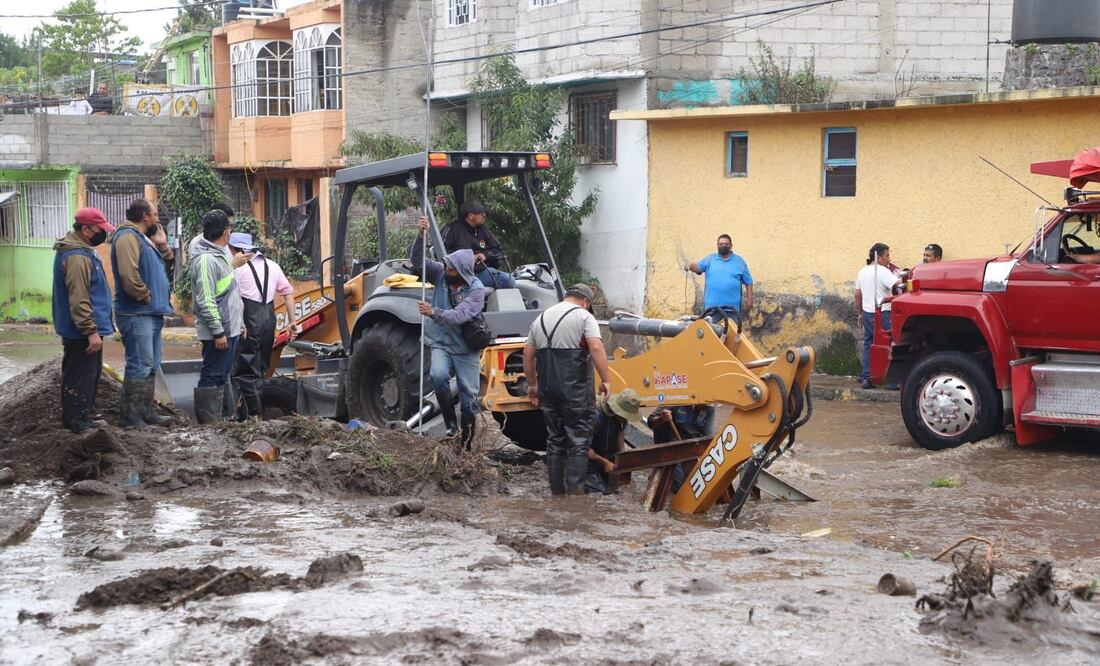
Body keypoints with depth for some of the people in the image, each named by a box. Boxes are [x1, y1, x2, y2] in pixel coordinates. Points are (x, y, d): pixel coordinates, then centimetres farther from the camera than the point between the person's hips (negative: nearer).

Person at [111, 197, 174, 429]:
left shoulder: (143, 238, 20)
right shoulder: (128, 236, -13)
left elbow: (164, 264, 25)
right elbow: (128, 274, -26)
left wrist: (162, 246, 11)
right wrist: (145, 296, -16)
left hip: (151, 314, 11)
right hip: (136, 314, -11)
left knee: (151, 366, 14)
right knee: (140, 365, -10)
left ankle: (146, 411, 21)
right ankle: (131, 416, -7)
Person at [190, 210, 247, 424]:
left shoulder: (219, 255, 14)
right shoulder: (206, 260, -19)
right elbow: (206, 301, -22)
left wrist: (238, 323, 25)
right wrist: (218, 332, -22)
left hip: (229, 329, 11)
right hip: (219, 332, -11)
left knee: (222, 375, 16)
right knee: (212, 377, -6)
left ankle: (223, 418, 24)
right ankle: (209, 423, -3)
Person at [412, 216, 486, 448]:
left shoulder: (476, 289, -17)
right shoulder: (440, 273, -4)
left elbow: (459, 316, -28)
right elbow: (418, 261, -11)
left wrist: (434, 313, -42)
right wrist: (420, 236, -27)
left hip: (466, 350, -2)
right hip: (441, 344, 2)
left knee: (468, 397, 2)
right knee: (439, 375, -29)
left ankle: (467, 444, 15)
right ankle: (450, 423, -13)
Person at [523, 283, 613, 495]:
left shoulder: (541, 318, 17)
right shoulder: (583, 316, -1)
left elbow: (528, 354, 18)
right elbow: (596, 348, -15)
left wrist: (532, 385, 26)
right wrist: (606, 380, -12)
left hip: (547, 388, 6)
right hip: (575, 388, -5)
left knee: (554, 440, 13)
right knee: (579, 441, -1)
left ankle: (557, 492, 14)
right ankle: (575, 491, -8)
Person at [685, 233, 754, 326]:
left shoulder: (739, 261, 9)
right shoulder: (709, 259, 9)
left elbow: (748, 282, 10)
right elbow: (698, 267, -6)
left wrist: (749, 299, 3)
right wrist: (691, 265, -30)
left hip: (732, 307, 0)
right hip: (712, 306, 0)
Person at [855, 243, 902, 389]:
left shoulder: (862, 272, 13)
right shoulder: (883, 271, -13)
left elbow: (858, 295, 18)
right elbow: (899, 285, -25)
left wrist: (860, 313, 25)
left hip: (867, 313, 8)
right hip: (883, 314, -8)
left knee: (868, 345, 12)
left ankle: (865, 378, 10)